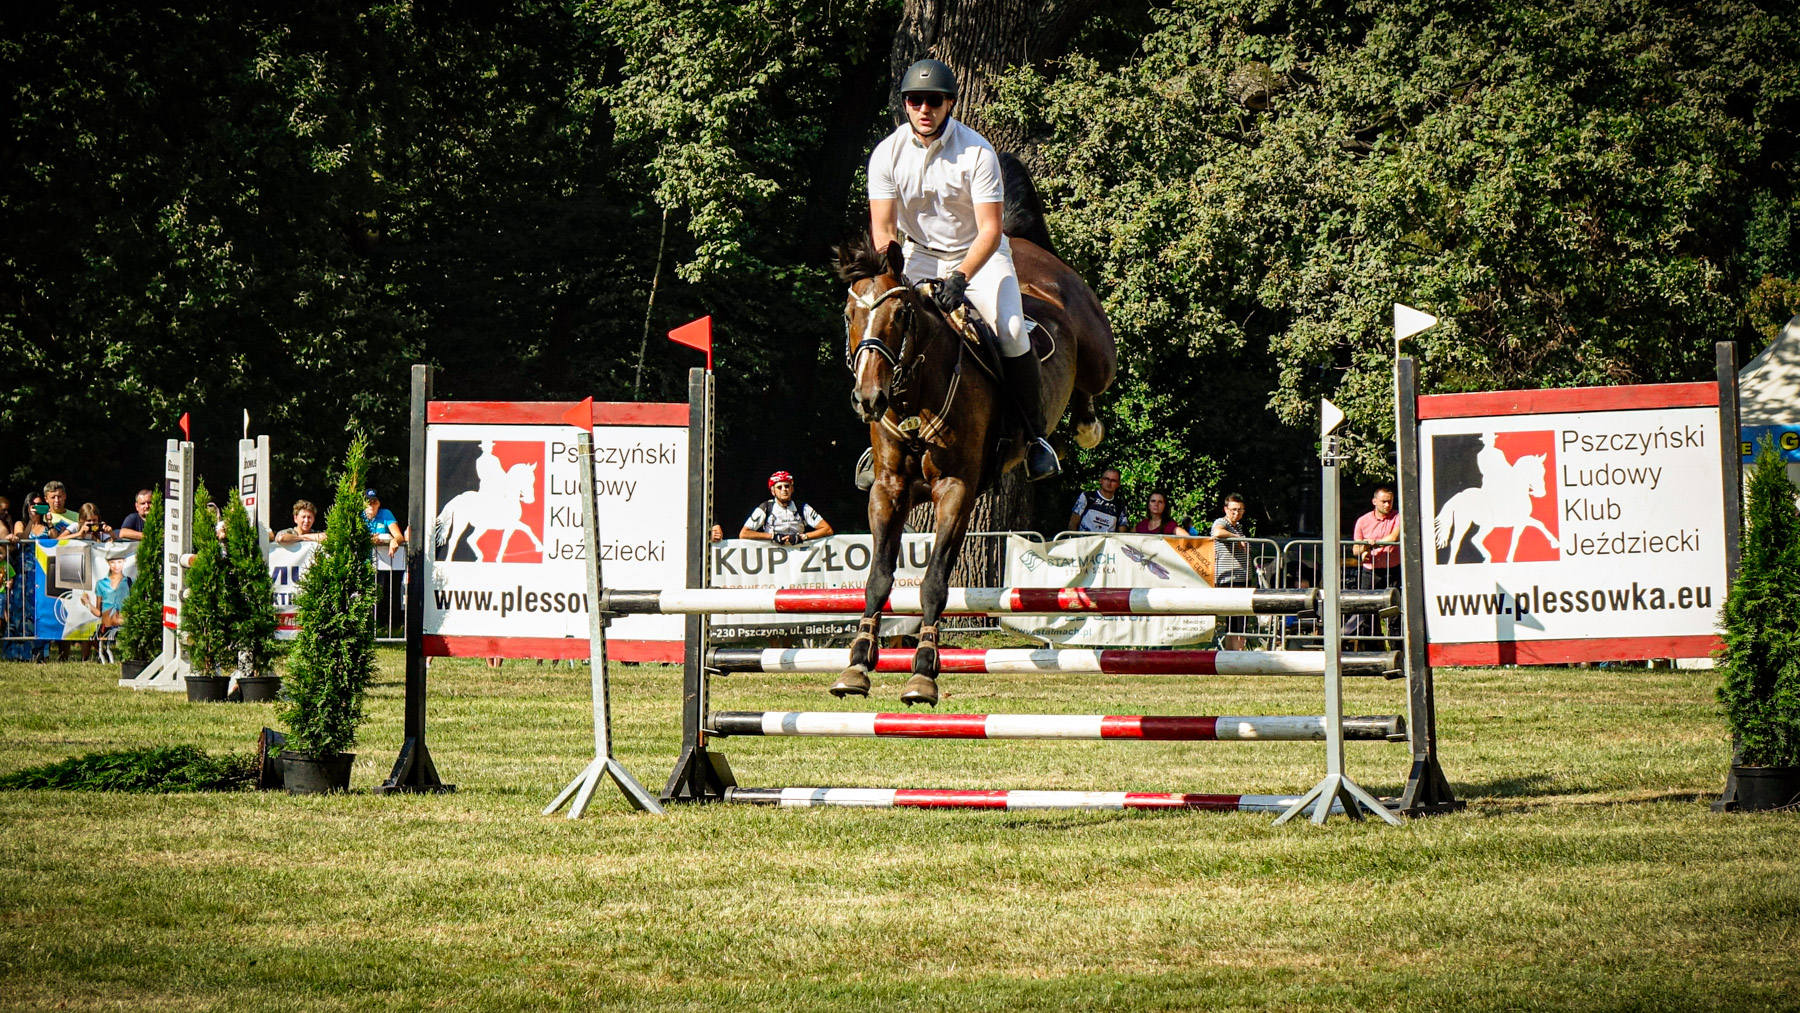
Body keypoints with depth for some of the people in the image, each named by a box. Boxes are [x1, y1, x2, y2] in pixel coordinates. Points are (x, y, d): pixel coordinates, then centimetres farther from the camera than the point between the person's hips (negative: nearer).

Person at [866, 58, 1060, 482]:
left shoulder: (977, 152, -19)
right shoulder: (887, 153, -11)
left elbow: (990, 229, -22)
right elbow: (882, 227, -11)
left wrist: (961, 277, -37)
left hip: (979, 254, -3)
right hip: (918, 254, 3)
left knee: (1011, 331, -25)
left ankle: (1034, 435, -7)